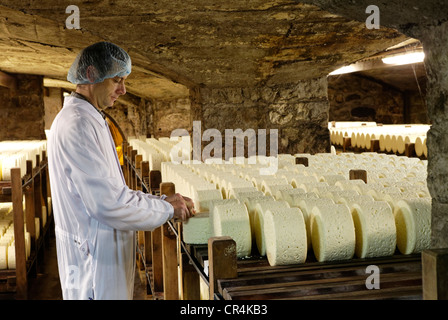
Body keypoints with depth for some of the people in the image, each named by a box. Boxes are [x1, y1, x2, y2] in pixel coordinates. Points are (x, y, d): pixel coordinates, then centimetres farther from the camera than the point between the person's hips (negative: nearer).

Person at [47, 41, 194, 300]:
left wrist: (164, 200, 7)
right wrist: (167, 209, -13)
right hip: (95, 261, -10)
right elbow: (108, 202, -25)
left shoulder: (91, 120, 14)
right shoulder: (77, 123, -19)